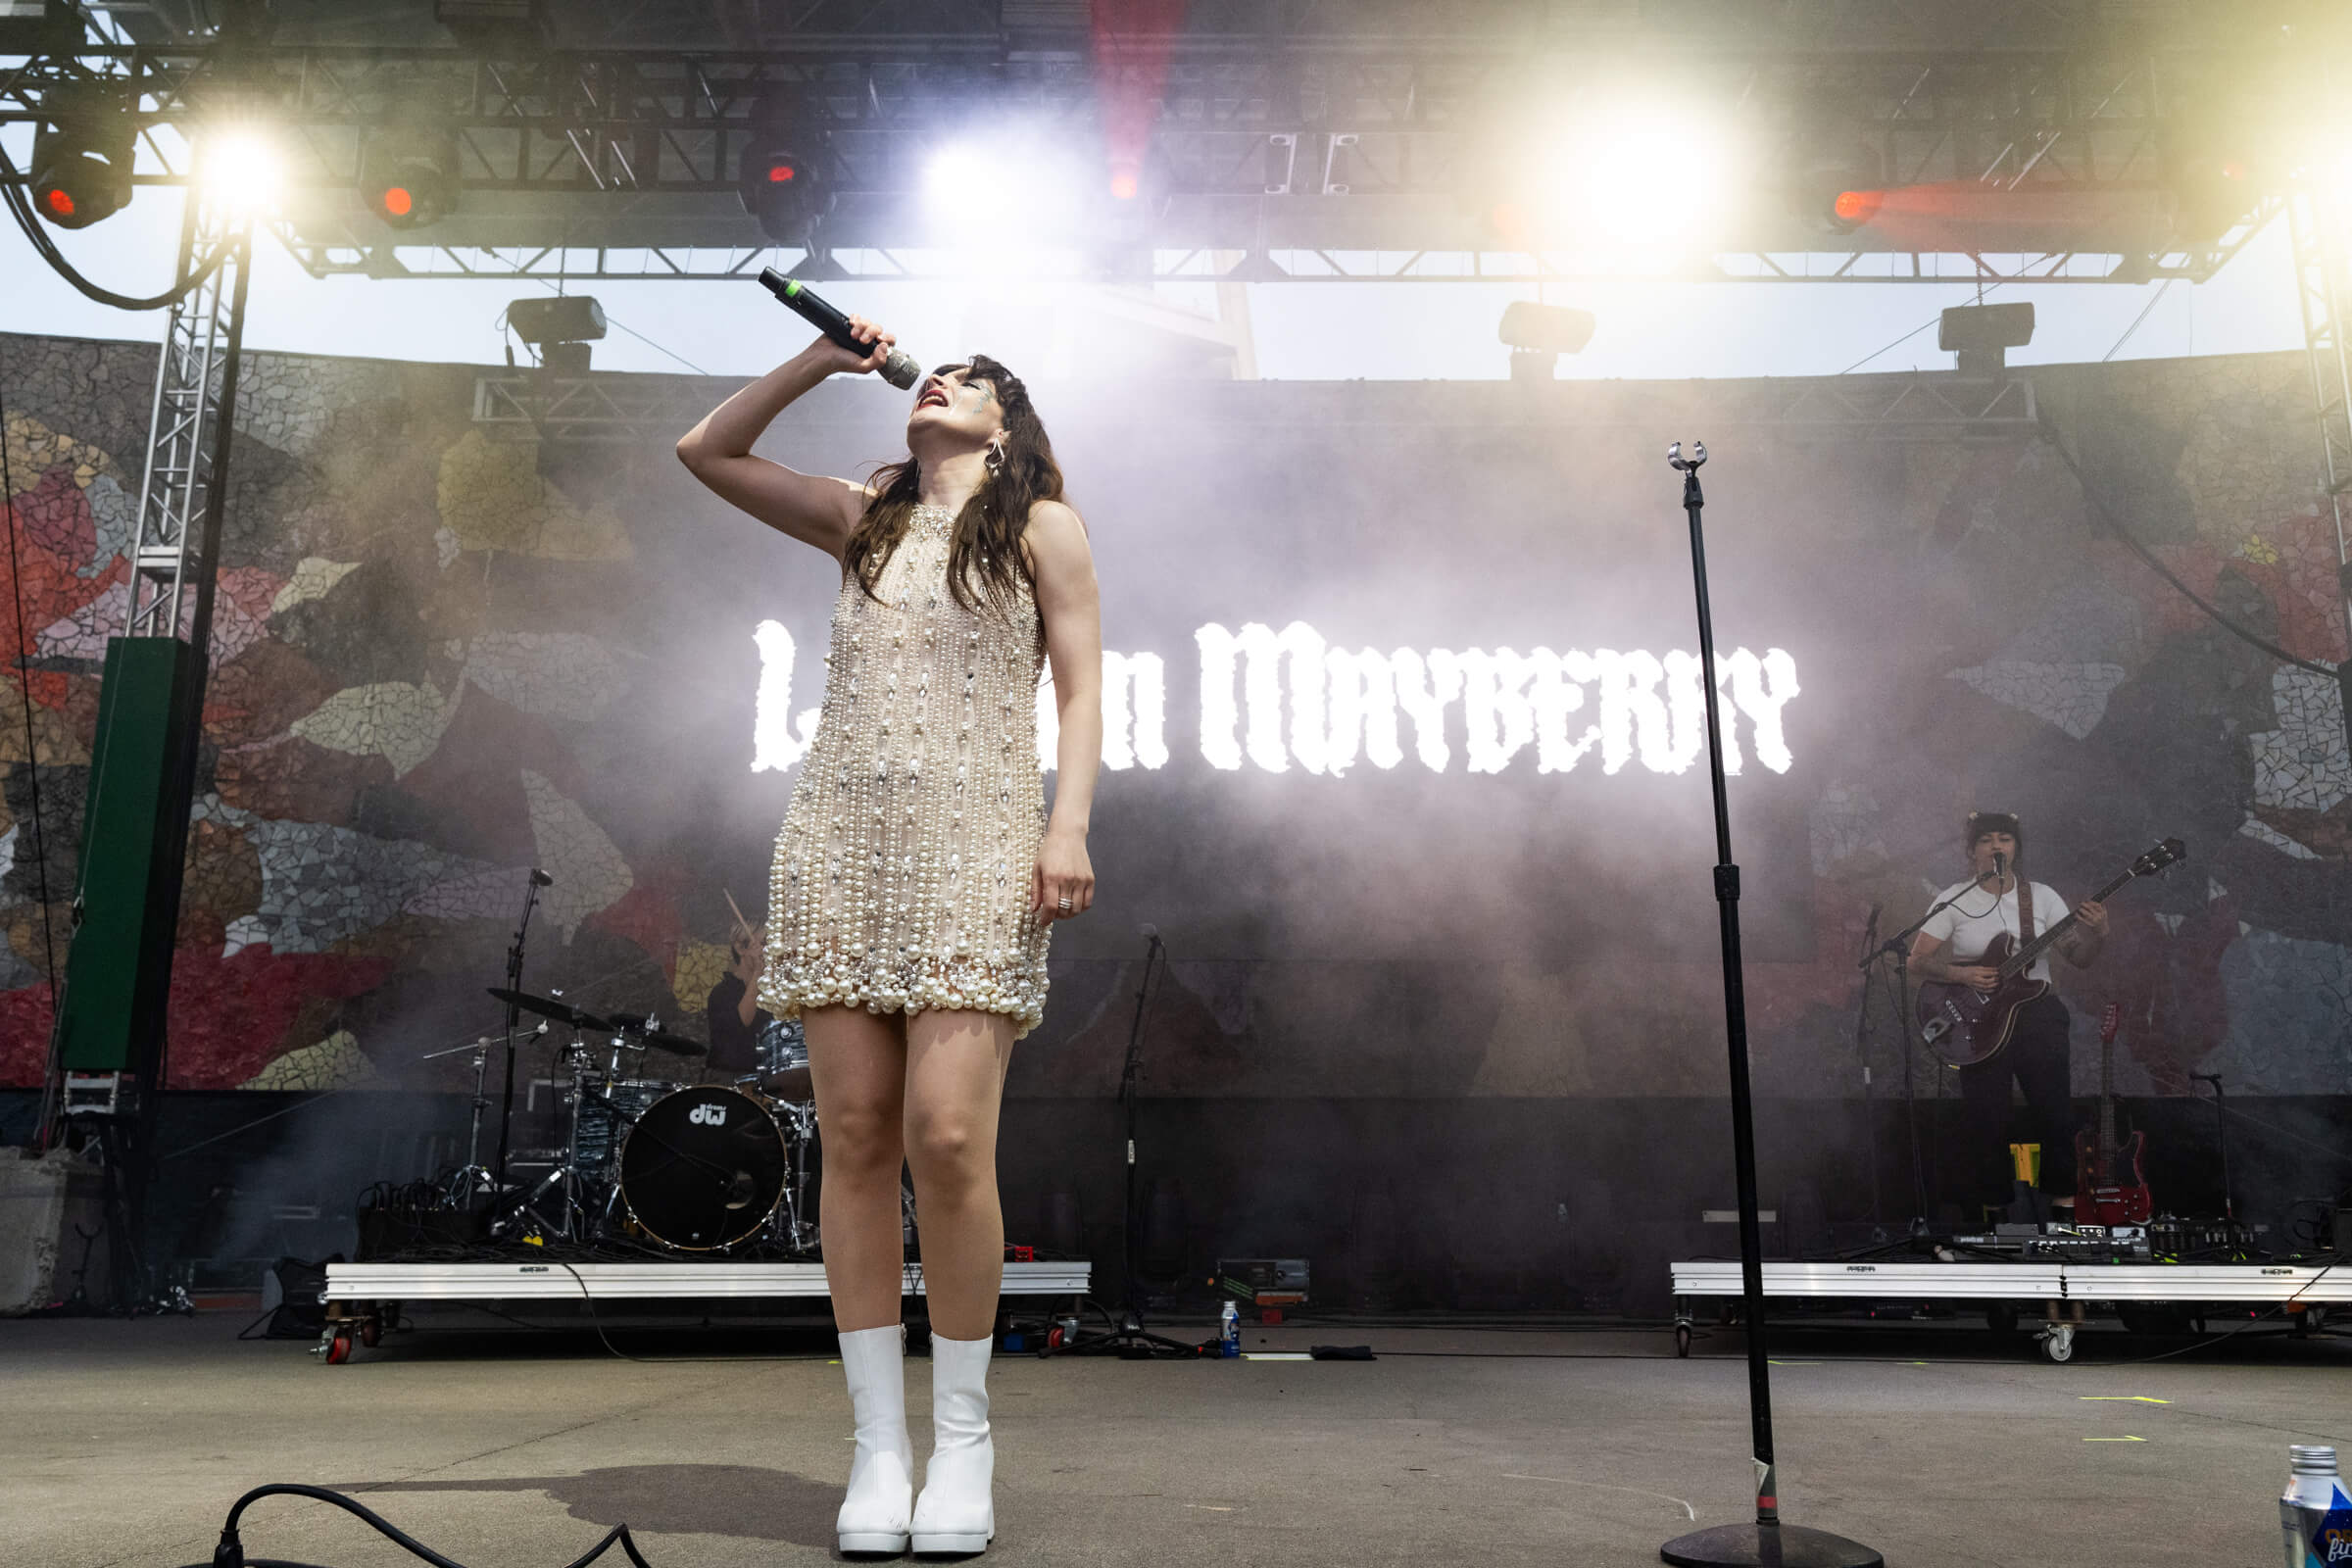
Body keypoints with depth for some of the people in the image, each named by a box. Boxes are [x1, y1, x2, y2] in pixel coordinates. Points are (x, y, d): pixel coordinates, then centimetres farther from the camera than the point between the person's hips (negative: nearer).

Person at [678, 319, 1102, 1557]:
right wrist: (821, 360, 19)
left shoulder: (1042, 527, 13)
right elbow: (708, 450, 26)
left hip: (973, 848, -3)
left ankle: (962, 1434, 3)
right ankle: (878, 1443, 6)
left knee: (946, 1137, -14)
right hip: (841, 839, 4)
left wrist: (1070, 824, -8)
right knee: (855, 1137, -2)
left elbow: (1079, 687, 5)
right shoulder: (863, 519, 23)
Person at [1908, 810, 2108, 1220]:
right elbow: (1917, 962, -2)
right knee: (1985, 1117, -3)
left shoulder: (2041, 896, 6)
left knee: (2054, 1107, -3)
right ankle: (1991, 1199, 11)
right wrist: (1961, 975, -18)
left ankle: (2063, 1193, 16)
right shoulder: (1953, 900, 1)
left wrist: (2096, 934, -18)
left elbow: (2079, 958, 3)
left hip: (2037, 1012, 2)